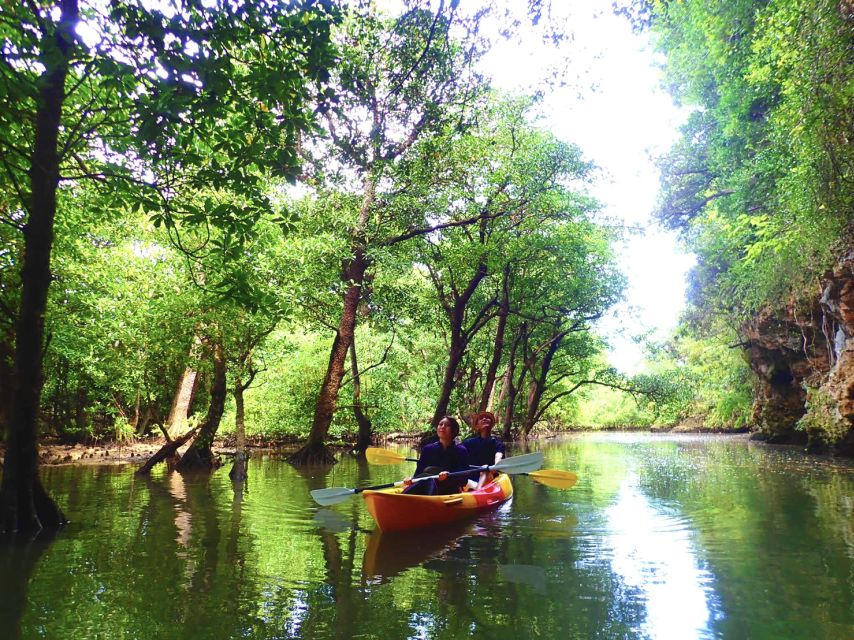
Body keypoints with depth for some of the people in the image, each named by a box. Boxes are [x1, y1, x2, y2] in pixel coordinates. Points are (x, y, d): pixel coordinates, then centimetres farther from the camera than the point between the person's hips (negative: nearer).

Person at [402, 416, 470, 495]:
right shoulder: (428, 449, 14)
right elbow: (418, 474, 8)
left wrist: (448, 476, -26)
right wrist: (411, 480, -15)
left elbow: (463, 480, -6)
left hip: (449, 492, -2)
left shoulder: (460, 451, 5)